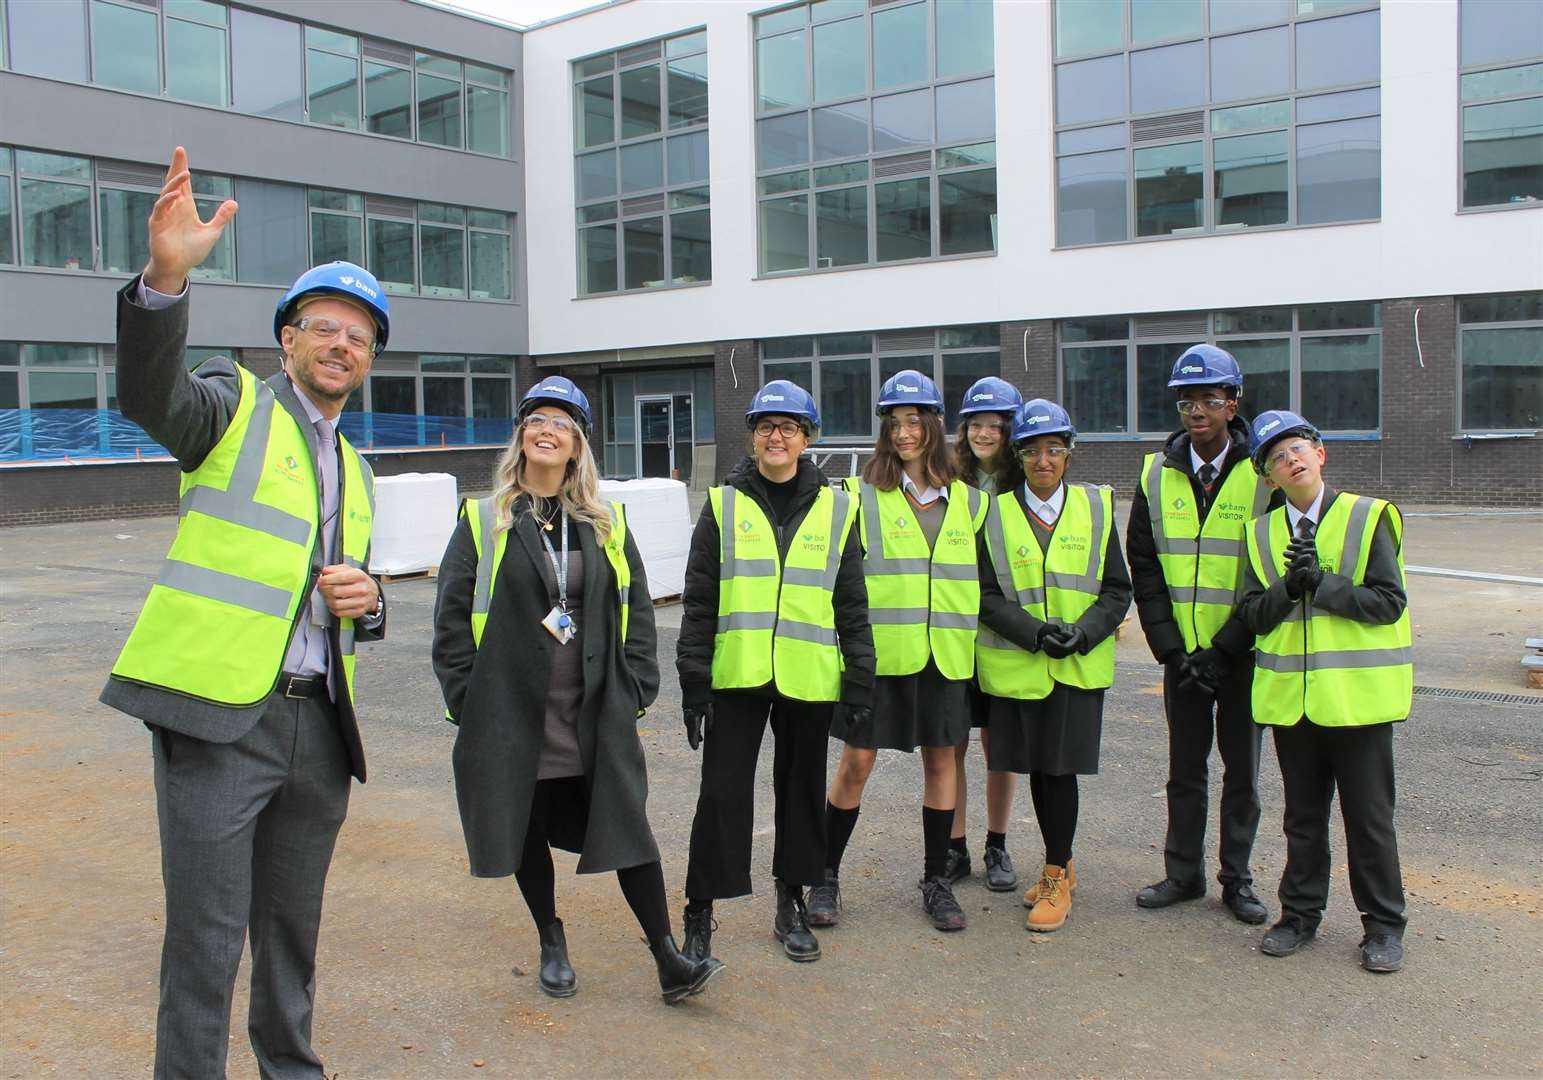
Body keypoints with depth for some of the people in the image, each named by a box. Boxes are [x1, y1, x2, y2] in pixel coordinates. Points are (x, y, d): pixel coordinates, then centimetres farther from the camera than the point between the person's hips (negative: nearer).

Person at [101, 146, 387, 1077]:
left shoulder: (357, 474, 19)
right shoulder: (235, 404, 1)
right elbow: (148, 391, -22)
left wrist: (367, 600, 1)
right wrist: (166, 277, -39)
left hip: (319, 725, 6)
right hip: (218, 717, -6)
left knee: (293, 929, 18)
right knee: (206, 939, -2)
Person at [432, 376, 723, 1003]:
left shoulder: (605, 525, 9)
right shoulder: (484, 522, 1)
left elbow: (636, 609, 10)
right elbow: (452, 615, 1)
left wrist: (636, 688, 2)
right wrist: (465, 699, -5)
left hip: (598, 714, 1)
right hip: (513, 714, -1)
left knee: (628, 828, -1)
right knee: (529, 831, 10)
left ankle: (669, 962, 5)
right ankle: (552, 945, 31)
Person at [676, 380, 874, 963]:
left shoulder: (835, 508, 6)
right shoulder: (724, 504, 3)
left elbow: (852, 604, 7)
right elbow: (698, 602, 2)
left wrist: (859, 685, 2)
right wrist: (694, 685, -3)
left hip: (808, 677, 1)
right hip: (736, 675, -1)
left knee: (801, 789, 12)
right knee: (722, 794, -1)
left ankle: (792, 904, 28)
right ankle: (699, 915, 12)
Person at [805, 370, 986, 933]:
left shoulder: (967, 501, 9)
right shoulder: (862, 495, -1)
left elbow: (981, 576, 18)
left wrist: (967, 636, 12)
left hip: (944, 654, 3)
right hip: (878, 650, -3)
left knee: (941, 761, 9)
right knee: (857, 761, 1)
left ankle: (936, 880, 22)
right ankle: (826, 877, 16)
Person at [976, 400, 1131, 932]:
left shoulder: (1096, 507, 4)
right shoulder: (996, 513, 3)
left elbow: (1117, 589, 4)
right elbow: (987, 594, -1)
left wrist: (1083, 632, -13)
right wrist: (1033, 632, -16)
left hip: (1079, 666, -1)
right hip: (1016, 665, 1)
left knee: (1061, 769, -4)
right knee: (1037, 769, 9)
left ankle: (1056, 878, 12)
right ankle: (1061, 866, 29)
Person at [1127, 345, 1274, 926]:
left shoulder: (1262, 474, -7)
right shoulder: (1157, 474, 1)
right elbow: (1143, 567, 2)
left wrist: (1224, 651, -12)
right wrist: (1171, 649, -6)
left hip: (1242, 653, -2)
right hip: (1181, 653, 2)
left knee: (1242, 769, 9)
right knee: (1185, 768, 11)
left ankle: (1237, 878, 22)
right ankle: (1183, 873, 24)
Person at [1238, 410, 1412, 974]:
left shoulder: (1368, 518, -4)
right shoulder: (1263, 533, 8)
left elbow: (1390, 603, -10)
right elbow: (1252, 614, 3)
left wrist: (1322, 583, -18)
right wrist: (1287, 588, -15)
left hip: (1358, 694, -3)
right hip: (1290, 696, 4)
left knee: (1369, 816, 5)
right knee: (1303, 815, 14)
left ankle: (1383, 925, 18)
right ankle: (1300, 913, 27)